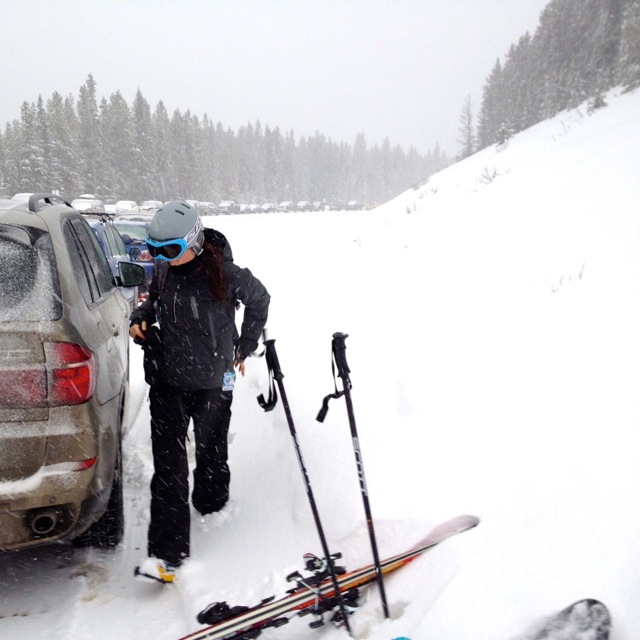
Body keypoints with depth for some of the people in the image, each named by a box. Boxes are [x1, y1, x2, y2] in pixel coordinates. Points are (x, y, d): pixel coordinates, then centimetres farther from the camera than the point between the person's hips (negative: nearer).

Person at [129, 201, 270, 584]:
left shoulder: (225, 274, -14)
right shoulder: (164, 270, 0)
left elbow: (259, 300, 3)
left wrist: (244, 349, 7)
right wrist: (141, 319, -1)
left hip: (212, 382, -3)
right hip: (167, 381, 3)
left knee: (211, 452, 17)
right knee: (168, 465, -2)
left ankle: (212, 505, 46)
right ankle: (166, 553, 4)